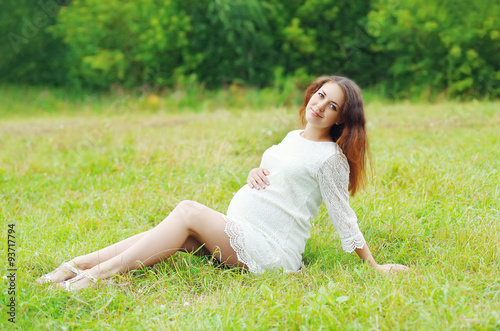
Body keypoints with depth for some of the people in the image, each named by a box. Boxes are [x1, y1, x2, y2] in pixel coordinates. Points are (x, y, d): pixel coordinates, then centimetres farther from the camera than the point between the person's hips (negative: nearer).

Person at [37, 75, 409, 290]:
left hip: (273, 250, -8)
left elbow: (344, 217, -3)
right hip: (237, 233, 8)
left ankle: (99, 273, -28)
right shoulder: (293, 137, 18)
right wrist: (255, 174, 5)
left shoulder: (330, 157, -6)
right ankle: (73, 266, -18)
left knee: (188, 212, -24)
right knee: (172, 236, -13)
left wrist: (374, 266, -4)